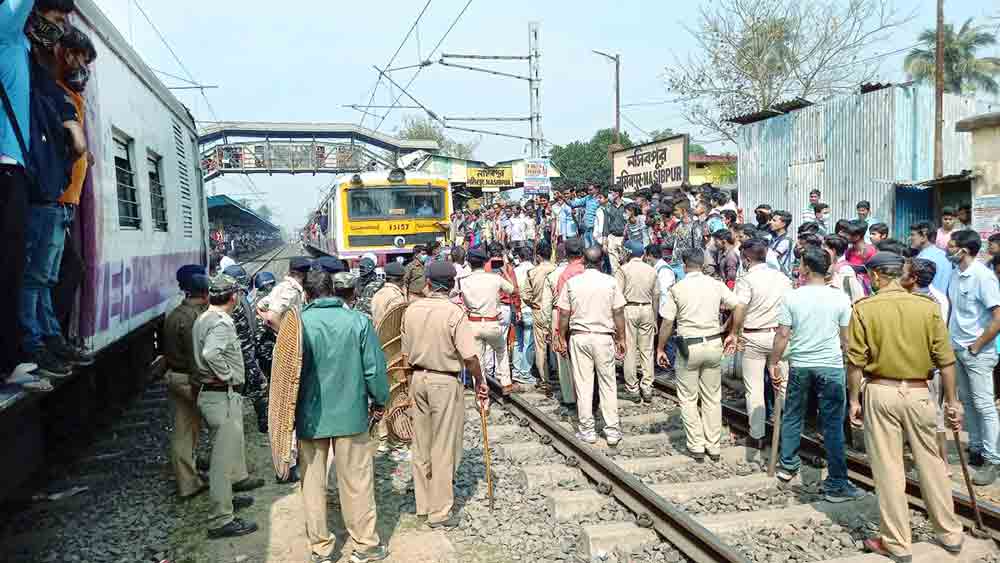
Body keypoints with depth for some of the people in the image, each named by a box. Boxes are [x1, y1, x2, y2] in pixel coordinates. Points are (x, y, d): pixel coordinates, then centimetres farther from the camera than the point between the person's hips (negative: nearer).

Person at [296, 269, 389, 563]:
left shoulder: (298, 323, -10)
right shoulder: (358, 320, -8)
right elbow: (375, 368, -6)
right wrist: (379, 401, 9)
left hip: (310, 416, 0)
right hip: (351, 414, 0)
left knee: (313, 482, 13)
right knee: (356, 481, 12)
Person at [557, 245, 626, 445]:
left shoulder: (571, 282, -2)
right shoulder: (611, 282, -3)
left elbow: (564, 314, 0)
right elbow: (618, 313, -2)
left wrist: (562, 339, 10)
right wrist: (621, 339, 7)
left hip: (579, 337, 1)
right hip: (604, 337, 0)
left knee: (583, 384, 7)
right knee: (608, 384, 7)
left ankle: (587, 430, 13)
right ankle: (612, 431, 11)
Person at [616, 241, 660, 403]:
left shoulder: (624, 269, -4)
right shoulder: (651, 270, 9)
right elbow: (656, 295, 11)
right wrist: (655, 319, 18)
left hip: (629, 309, -4)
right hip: (647, 310, 4)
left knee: (629, 350, 1)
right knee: (647, 350, 8)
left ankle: (632, 389, 4)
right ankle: (647, 388, 10)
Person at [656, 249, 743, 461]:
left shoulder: (677, 289, -6)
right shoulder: (716, 285, 2)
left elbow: (667, 323, -6)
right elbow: (739, 306, 0)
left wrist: (660, 349, 3)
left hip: (689, 346, -3)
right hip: (713, 344, 3)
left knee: (688, 398, 8)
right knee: (712, 398, 13)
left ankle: (696, 446, 8)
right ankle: (714, 446, 18)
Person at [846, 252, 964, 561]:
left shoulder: (864, 309, -7)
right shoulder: (928, 307, -1)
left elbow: (855, 362, -9)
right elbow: (945, 360, 0)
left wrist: (853, 399, 1)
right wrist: (951, 401, 8)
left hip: (880, 391, -2)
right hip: (918, 393, 2)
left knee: (888, 468, 5)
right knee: (931, 462, 16)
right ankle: (949, 534, 30)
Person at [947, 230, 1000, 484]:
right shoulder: (955, 273, 5)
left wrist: (976, 346, -14)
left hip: (977, 352, -8)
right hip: (957, 348, 8)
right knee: (967, 401, 16)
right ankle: (976, 449, 28)